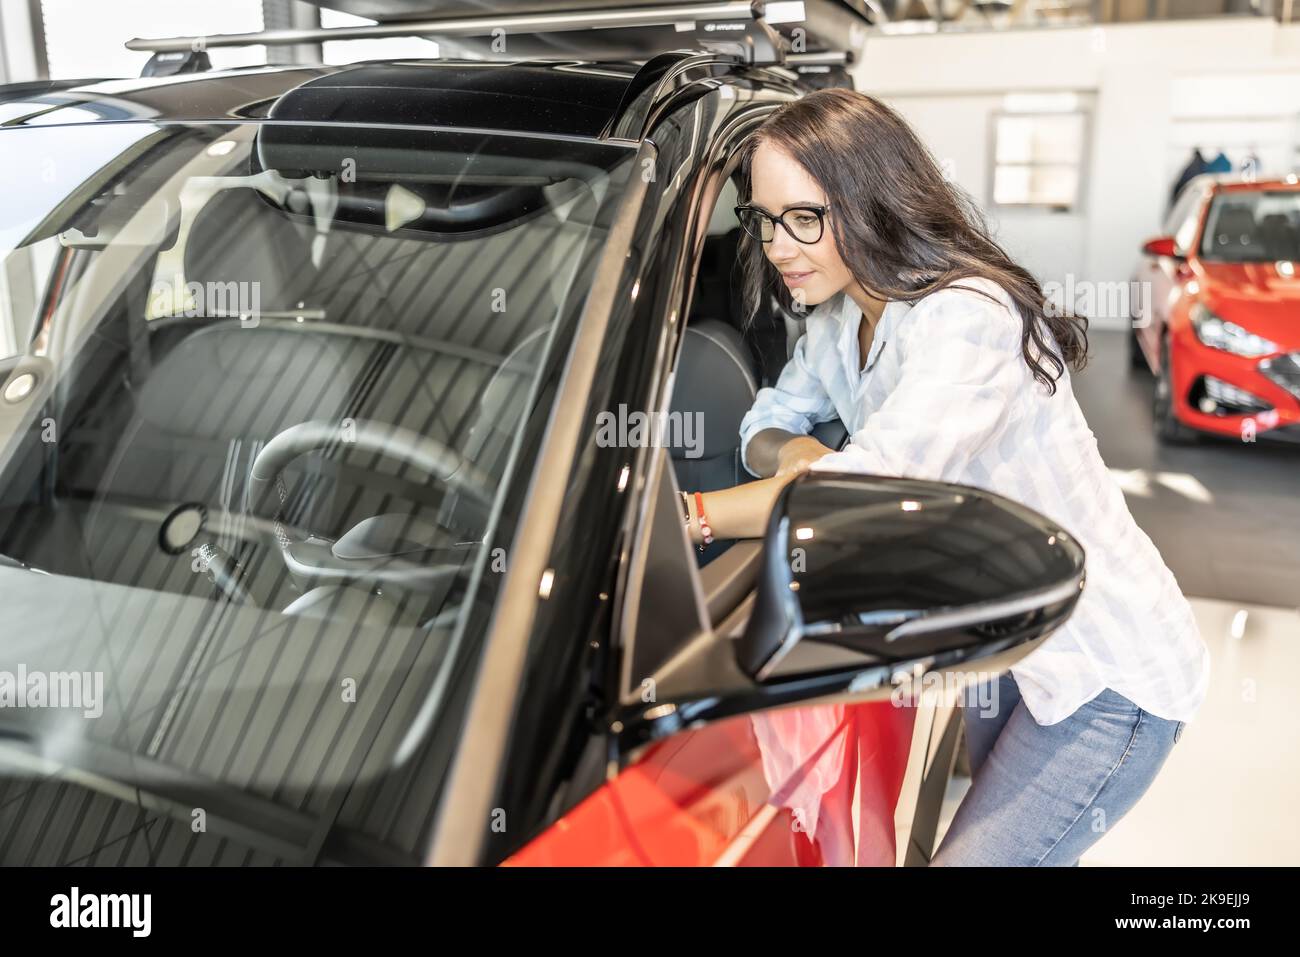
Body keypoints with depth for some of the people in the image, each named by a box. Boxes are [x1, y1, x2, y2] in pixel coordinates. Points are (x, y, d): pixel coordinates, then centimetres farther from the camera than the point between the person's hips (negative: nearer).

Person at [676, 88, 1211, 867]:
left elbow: (870, 484, -39)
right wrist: (794, 456, -15)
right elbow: (766, 426, 9)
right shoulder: (837, 321, 1)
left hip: (1109, 677, -8)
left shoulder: (969, 315, -28)